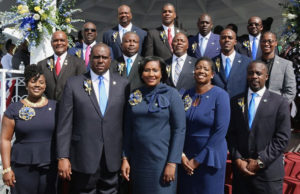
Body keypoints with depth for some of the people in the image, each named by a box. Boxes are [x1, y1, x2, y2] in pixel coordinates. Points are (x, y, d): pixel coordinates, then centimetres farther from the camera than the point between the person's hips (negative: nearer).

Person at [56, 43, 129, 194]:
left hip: (113, 158, 1)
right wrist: (63, 157, -6)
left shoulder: (123, 84, 3)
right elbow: (64, 124, -2)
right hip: (83, 158, -1)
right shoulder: (73, 84, 0)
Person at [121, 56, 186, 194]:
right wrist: (125, 158, 5)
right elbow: (128, 129, 9)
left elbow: (179, 130, -9)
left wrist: (172, 163, -14)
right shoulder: (135, 96, 5)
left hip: (161, 160, -3)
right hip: (137, 160, 4)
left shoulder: (171, 94, -6)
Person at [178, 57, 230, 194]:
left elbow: (220, 131, -15)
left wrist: (198, 160, -13)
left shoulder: (220, 95, -10)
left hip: (209, 157, -4)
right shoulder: (187, 95, 4)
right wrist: (182, 155, -7)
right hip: (186, 157, 4)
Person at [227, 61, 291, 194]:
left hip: (268, 172, -2)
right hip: (240, 169, 2)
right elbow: (231, 134, 5)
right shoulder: (236, 101, 7)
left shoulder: (280, 102, -1)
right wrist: (237, 159, -6)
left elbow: (282, 138, -6)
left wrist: (260, 162, -10)